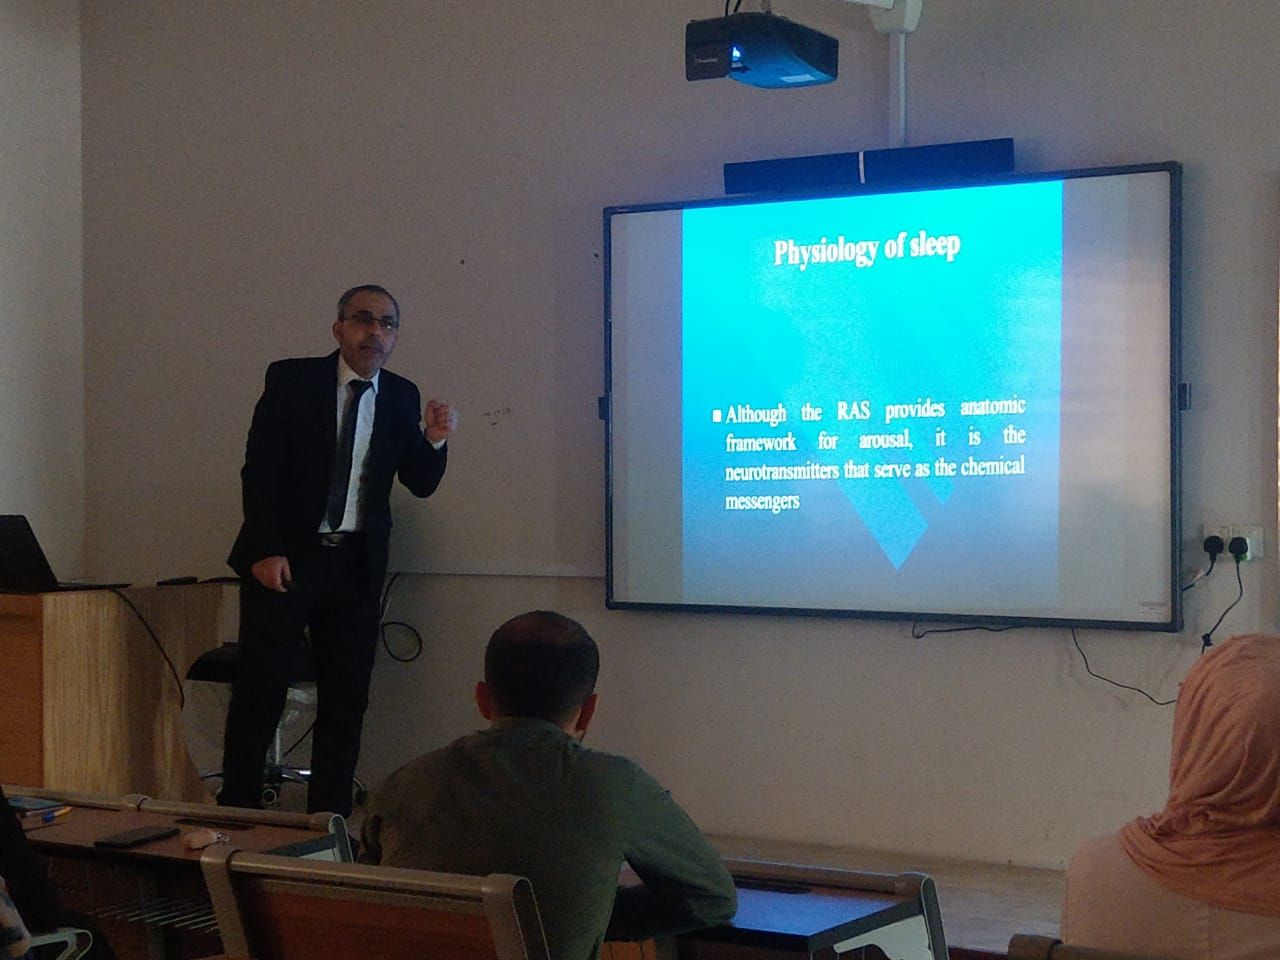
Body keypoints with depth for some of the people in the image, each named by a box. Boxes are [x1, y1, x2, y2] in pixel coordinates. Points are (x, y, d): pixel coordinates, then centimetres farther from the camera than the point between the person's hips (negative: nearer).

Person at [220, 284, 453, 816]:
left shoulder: (401, 397, 8)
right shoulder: (291, 380, -3)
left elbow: (420, 484, 8)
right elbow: (259, 468, -7)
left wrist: (434, 440, -13)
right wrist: (266, 550, -15)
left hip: (356, 564, 3)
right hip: (284, 557, -3)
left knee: (346, 699, 2)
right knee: (260, 690, 0)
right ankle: (237, 811, 9)